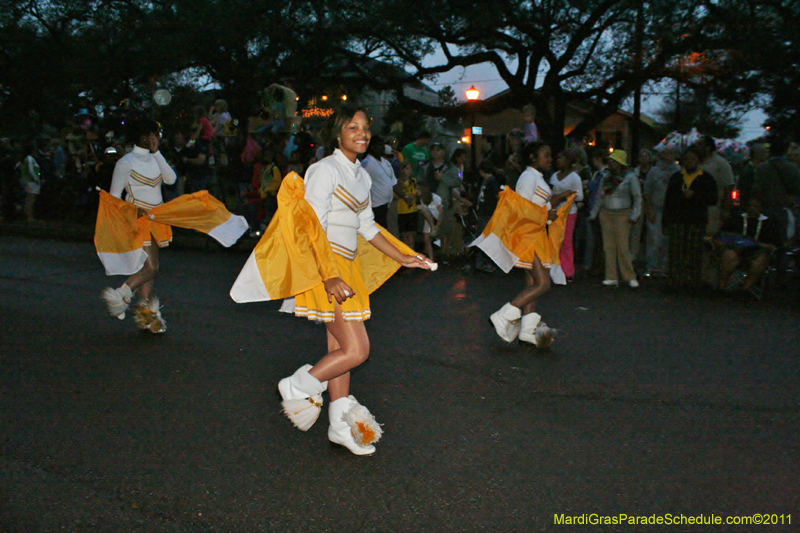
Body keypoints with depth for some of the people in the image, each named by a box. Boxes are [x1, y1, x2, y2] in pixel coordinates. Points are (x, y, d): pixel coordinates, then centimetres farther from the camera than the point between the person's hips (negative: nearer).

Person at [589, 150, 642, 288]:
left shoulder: (630, 177, -1)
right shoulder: (607, 177, 14)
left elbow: (637, 197, -2)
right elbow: (600, 196, 20)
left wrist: (634, 215, -10)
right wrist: (594, 213, 16)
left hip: (622, 214, -5)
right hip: (605, 214, 5)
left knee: (623, 246, -9)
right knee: (608, 247, 2)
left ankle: (630, 277, 0)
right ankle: (612, 278, 5)